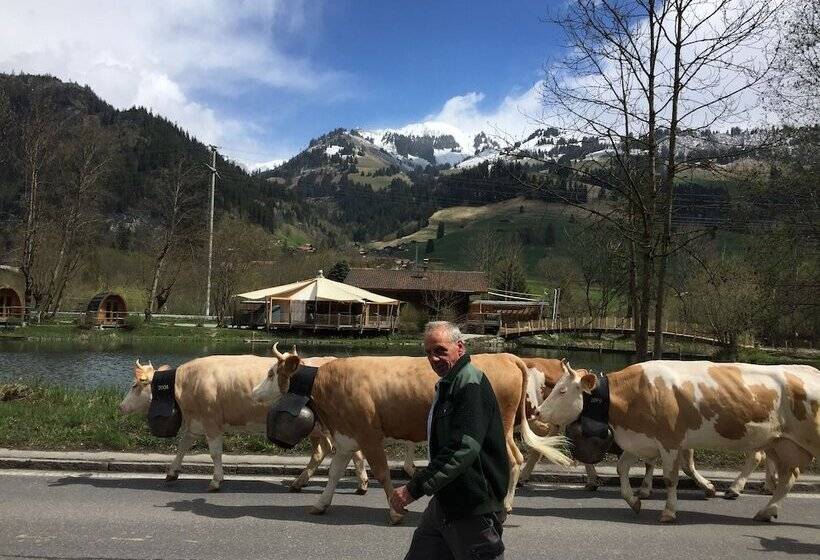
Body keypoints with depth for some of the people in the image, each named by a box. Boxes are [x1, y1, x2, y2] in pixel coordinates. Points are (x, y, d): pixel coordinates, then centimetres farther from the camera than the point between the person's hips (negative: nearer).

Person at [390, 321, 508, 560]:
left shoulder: (471, 385, -20)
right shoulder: (447, 384, 12)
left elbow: (463, 450, -30)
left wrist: (414, 489, -31)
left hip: (474, 507, -10)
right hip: (444, 500, 10)